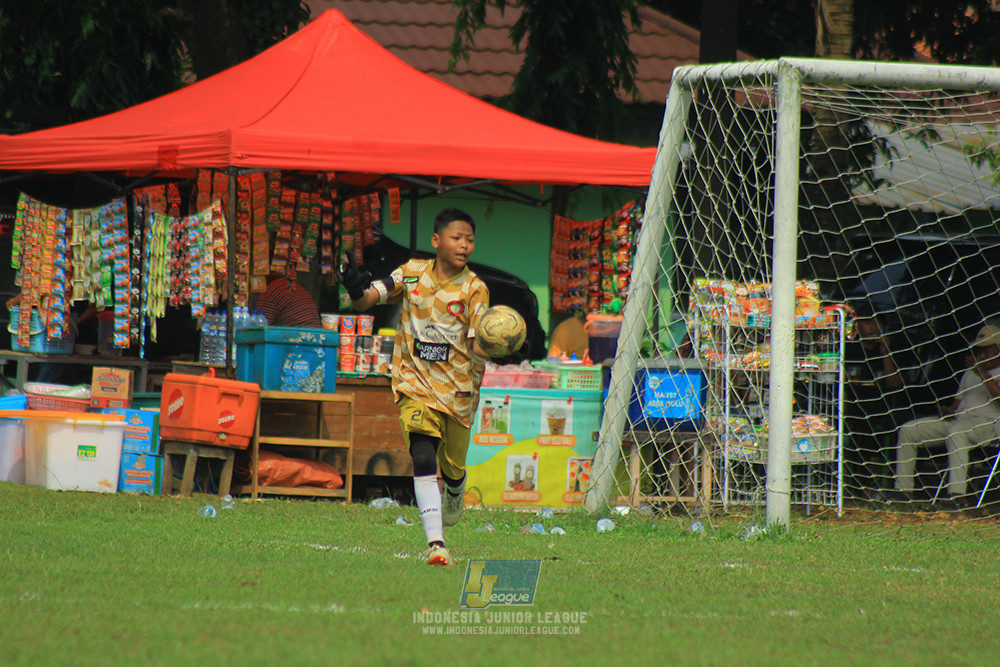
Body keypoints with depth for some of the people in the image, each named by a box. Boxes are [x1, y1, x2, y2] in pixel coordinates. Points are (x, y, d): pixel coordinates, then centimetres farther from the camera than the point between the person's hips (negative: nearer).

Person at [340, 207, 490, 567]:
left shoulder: (474, 289, -5)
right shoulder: (412, 273, 1)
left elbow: (478, 345, -13)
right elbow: (368, 299, 1)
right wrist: (357, 290, -23)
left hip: (458, 386, 1)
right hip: (416, 384, -1)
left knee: (453, 466, 14)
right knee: (423, 457, -20)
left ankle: (455, 495, 52)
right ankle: (435, 543, -25)